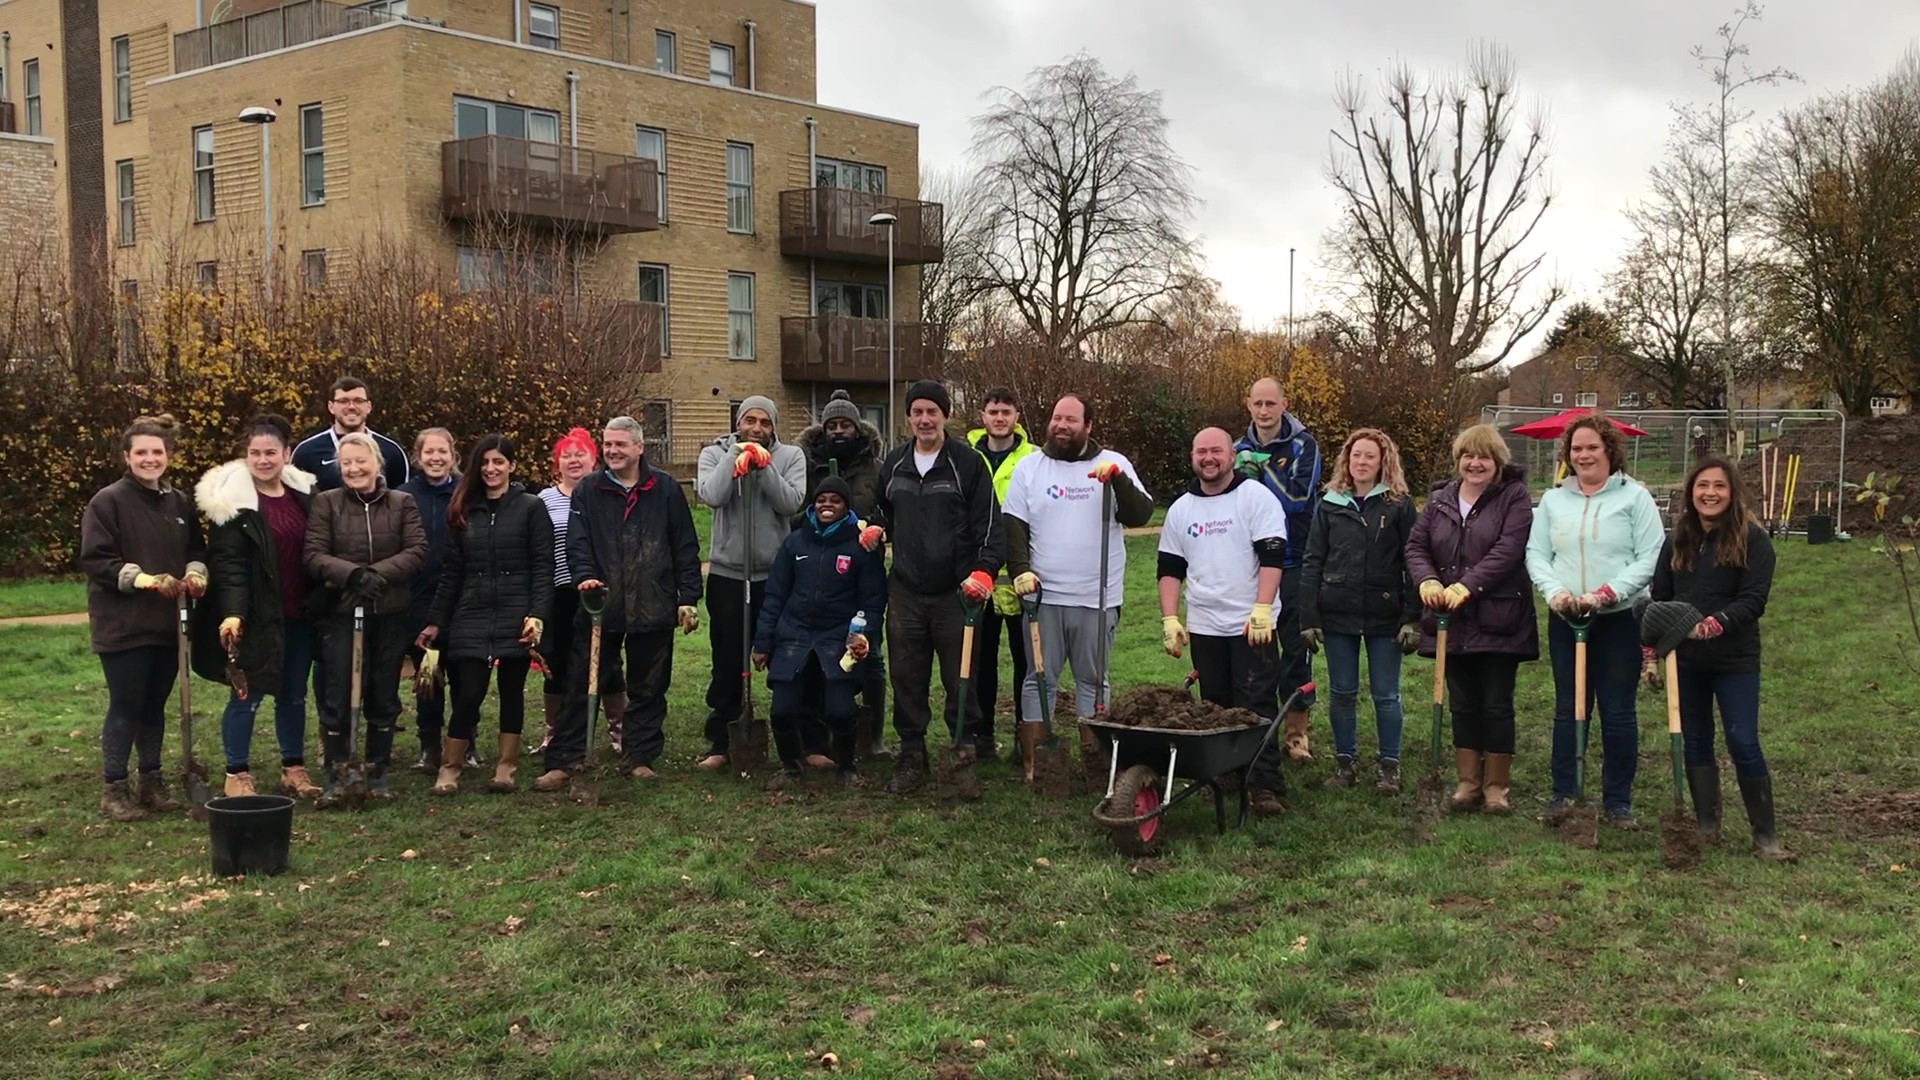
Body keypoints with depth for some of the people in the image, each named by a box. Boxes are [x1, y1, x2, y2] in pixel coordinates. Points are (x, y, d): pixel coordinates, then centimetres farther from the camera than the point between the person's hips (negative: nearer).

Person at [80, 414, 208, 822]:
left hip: (168, 624, 5)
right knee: (125, 707, -1)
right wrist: (144, 578, -23)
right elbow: (94, 560, -12)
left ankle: (151, 782, 24)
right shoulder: (107, 502, -8)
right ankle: (114, 789, 9)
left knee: (155, 706, 13)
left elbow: (197, 550, 16)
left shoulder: (180, 502, 9)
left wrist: (196, 574, -6)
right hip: (123, 625, -5)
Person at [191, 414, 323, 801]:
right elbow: (227, 562, -16)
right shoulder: (231, 500, -9)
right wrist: (232, 613, -26)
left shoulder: (303, 493, 7)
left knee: (294, 694, 13)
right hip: (255, 616, -5)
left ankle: (294, 768, 25)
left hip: (298, 615, 5)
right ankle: (237, 773, 15)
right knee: (246, 695, 3)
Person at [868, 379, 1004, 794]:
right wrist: (876, 529, 6)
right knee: (907, 678, 7)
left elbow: (988, 523, -5)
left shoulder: (968, 463, -2)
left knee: (961, 680, 2)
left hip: (955, 592, -4)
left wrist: (983, 569, -17)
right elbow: (883, 511, 28)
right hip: (905, 591, 4)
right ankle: (911, 757, 19)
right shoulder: (893, 464, 12)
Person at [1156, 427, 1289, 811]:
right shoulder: (1181, 509, 11)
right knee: (1215, 707, 10)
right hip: (1204, 628, 5)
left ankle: (1265, 785, -5)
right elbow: (1170, 570, 13)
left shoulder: (1256, 498, -4)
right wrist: (1169, 619, 3)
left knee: (1257, 706, -6)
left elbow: (1272, 558, -10)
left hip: (1251, 626, -5)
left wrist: (1261, 610, -18)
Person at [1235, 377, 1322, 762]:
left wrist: (1262, 468, -17)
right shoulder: (1241, 449, 9)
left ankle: (1296, 730, 10)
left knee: (1295, 648, 1)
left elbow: (1297, 498, -17)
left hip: (1293, 564, -4)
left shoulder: (1303, 445, -5)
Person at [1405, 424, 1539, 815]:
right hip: (1452, 622, 4)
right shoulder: (1440, 500, 9)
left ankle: (1497, 786, 14)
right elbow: (1416, 545, 6)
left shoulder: (1514, 498, -4)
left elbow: (1508, 551, -16)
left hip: (1498, 622, -4)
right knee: (1462, 704, 10)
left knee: (1496, 705, 2)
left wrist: (1468, 586, -25)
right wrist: (1428, 580, -14)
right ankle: (1468, 783, 19)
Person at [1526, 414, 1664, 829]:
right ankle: (1562, 793, 17)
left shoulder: (1634, 497, -2)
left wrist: (1606, 594, -18)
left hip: (1620, 619, -3)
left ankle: (1618, 801, 12)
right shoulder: (1553, 500, 9)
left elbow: (1651, 558, -8)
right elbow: (1536, 554, 6)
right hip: (1566, 620, 3)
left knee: (1618, 712, 3)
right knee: (1567, 709, 9)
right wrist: (1555, 592, -12)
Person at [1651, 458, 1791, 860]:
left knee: (1743, 744, -7)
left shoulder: (1753, 539, -6)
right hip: (1685, 659, 5)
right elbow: (1660, 598, 10)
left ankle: (1765, 835, 3)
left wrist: (1717, 623, -29)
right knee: (1696, 743, 10)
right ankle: (1706, 827, 20)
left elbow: (1753, 600, -13)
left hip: (1735, 659, -4)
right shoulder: (1677, 540, 9)